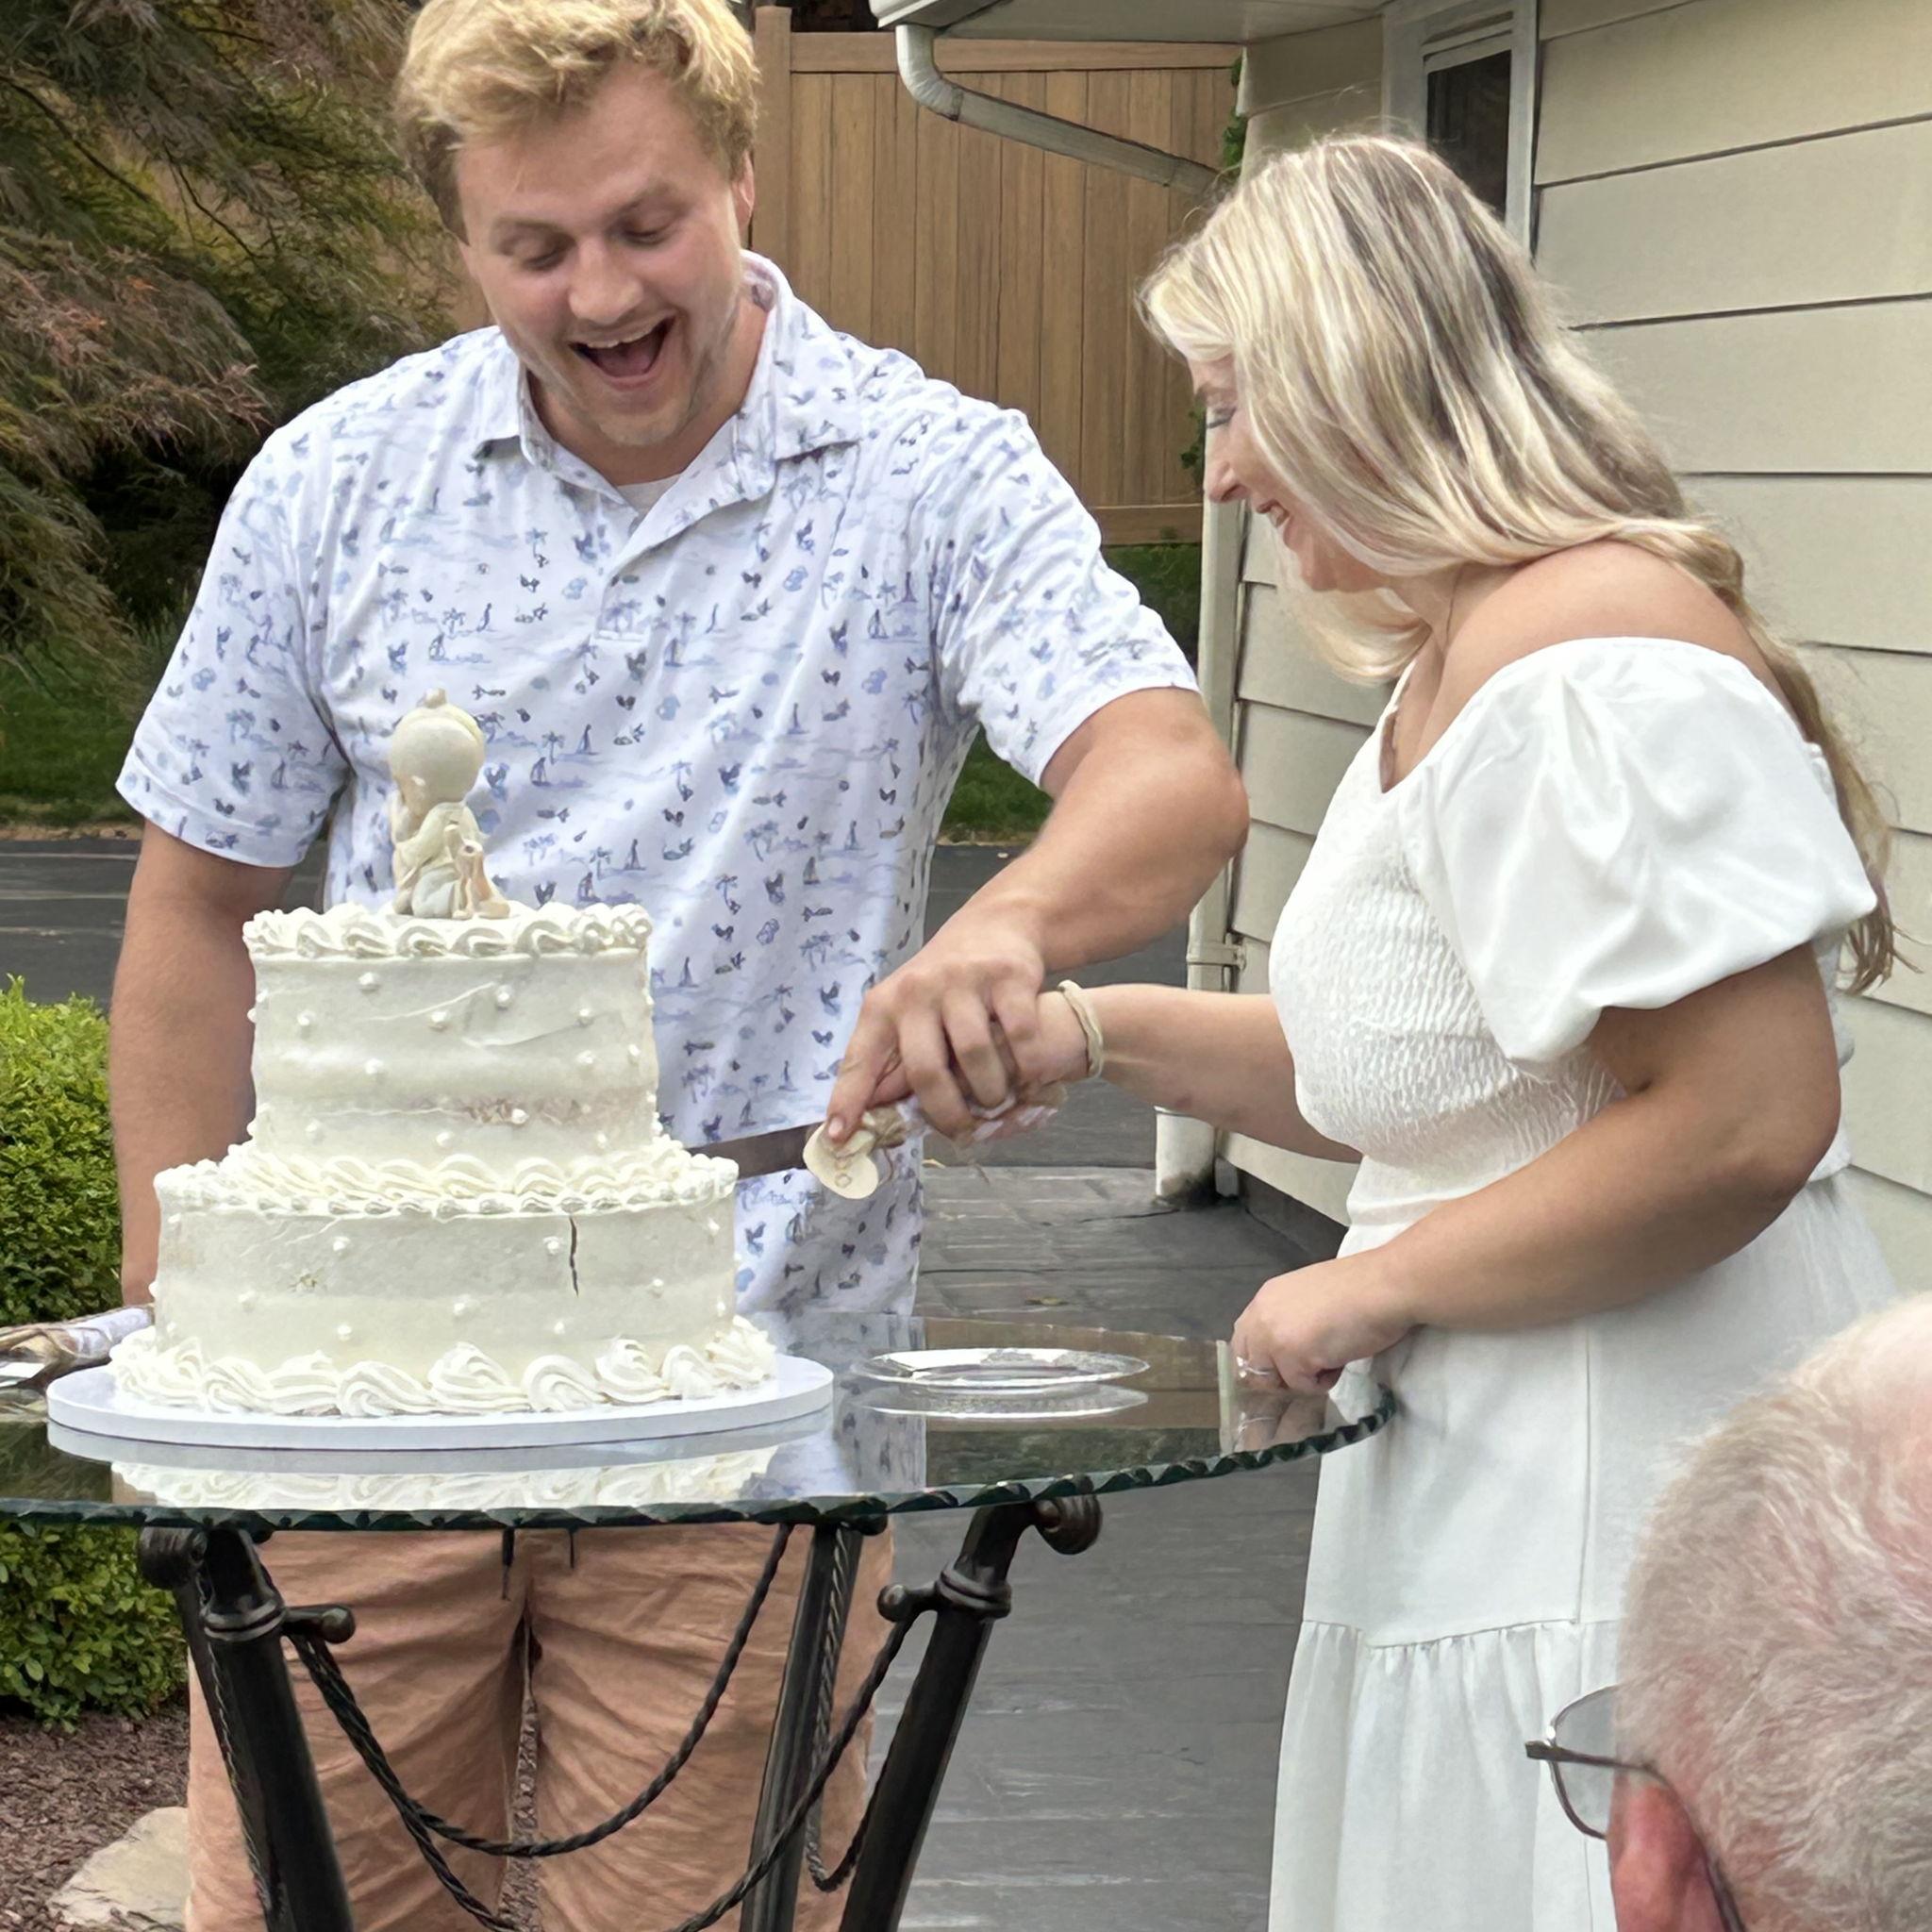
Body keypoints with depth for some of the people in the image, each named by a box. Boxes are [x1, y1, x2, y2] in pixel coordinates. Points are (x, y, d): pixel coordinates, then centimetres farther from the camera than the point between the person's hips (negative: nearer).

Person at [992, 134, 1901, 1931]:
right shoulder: (1453, 666, 17)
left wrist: (1375, 1287, -15)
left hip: (1622, 1538, -11)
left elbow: (1740, 1123, -26)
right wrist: (1107, 1030, 12)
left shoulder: (1591, 656, -19)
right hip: (1490, 1507, 11)